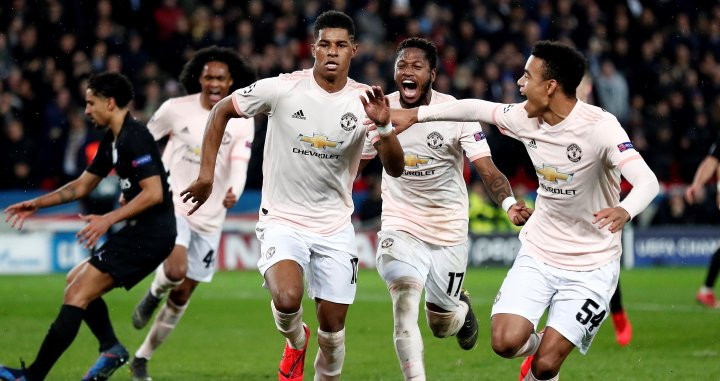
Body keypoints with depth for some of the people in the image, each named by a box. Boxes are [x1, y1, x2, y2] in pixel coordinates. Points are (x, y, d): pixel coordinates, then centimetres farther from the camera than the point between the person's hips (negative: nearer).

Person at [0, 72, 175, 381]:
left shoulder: (134, 138, -15)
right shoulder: (112, 141, 16)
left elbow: (154, 192, -23)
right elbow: (82, 185, 26)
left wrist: (109, 219, -25)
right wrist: (37, 203, 20)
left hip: (149, 235, -11)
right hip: (142, 232, 11)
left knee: (76, 295, -13)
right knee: (76, 281, 19)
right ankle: (111, 349, 4)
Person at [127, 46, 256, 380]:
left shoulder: (242, 122, -3)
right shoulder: (176, 109, -6)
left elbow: (239, 165, -14)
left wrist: (233, 193, -35)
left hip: (209, 217, 3)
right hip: (171, 204, -3)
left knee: (182, 295, 7)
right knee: (176, 270, -29)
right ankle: (154, 294, 7)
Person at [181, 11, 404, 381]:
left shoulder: (364, 101, -6)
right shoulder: (282, 89, -12)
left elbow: (395, 168, -11)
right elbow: (221, 111, 2)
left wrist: (384, 125, -30)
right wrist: (207, 173, -2)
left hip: (335, 227, 2)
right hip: (282, 220, -2)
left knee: (333, 329, 4)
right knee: (287, 299, -27)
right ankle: (295, 343, 9)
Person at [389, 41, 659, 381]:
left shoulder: (599, 126, -23)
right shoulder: (525, 117, -5)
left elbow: (647, 181, -34)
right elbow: (476, 109, 14)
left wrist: (624, 210, -55)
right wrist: (415, 115, 19)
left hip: (591, 266, -5)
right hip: (538, 253, 5)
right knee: (505, 342, -14)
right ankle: (537, 344, 21)